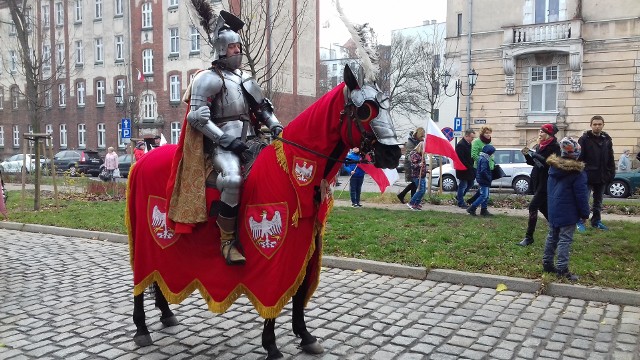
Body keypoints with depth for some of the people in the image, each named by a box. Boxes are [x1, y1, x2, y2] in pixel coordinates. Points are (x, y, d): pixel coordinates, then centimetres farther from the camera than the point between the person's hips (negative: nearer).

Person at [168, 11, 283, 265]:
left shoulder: (245, 78, 21)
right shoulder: (208, 78, -1)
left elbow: (263, 108, 25)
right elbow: (197, 117, -11)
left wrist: (275, 126, 4)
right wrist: (227, 140, -19)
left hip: (250, 141, 8)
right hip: (222, 145, -8)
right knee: (232, 178, -35)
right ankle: (227, 241, -20)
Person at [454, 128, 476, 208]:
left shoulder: (468, 144, 11)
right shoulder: (460, 145, -20)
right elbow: (461, 159, -24)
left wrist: (472, 167, 8)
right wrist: (468, 167, -21)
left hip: (469, 169, 10)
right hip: (463, 170, -9)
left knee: (470, 183, 18)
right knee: (463, 186, -1)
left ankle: (459, 197, 32)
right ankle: (461, 203, 10)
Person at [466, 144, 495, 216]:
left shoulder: (481, 157, 13)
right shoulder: (484, 160, -19)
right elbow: (483, 171, -26)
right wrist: (489, 178, -16)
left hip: (484, 181, 11)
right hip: (484, 181, -11)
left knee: (486, 196, 14)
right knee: (483, 196, -9)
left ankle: (484, 210, 18)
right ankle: (471, 209, -8)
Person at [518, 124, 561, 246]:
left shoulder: (554, 147, -11)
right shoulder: (538, 146, 11)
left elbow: (550, 163, -23)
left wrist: (535, 155, -24)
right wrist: (527, 155, -1)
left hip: (547, 182, -8)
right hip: (537, 180, 8)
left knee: (533, 206, -13)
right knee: (543, 207, 16)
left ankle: (529, 237, -9)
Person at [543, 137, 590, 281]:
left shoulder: (553, 167, 4)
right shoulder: (577, 172, -16)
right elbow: (581, 195, -13)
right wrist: (585, 214, -5)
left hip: (553, 211, 7)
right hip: (568, 213, -7)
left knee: (552, 236, 16)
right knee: (565, 239, -4)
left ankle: (547, 263, 23)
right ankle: (562, 268, -4)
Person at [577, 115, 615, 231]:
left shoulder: (607, 139, 7)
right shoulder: (584, 139, -8)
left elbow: (611, 159, 11)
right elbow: (579, 157, -11)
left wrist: (612, 173, 7)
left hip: (602, 177, 5)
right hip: (587, 176, -5)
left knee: (598, 201, 14)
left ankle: (596, 221, 25)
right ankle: (580, 222, 9)